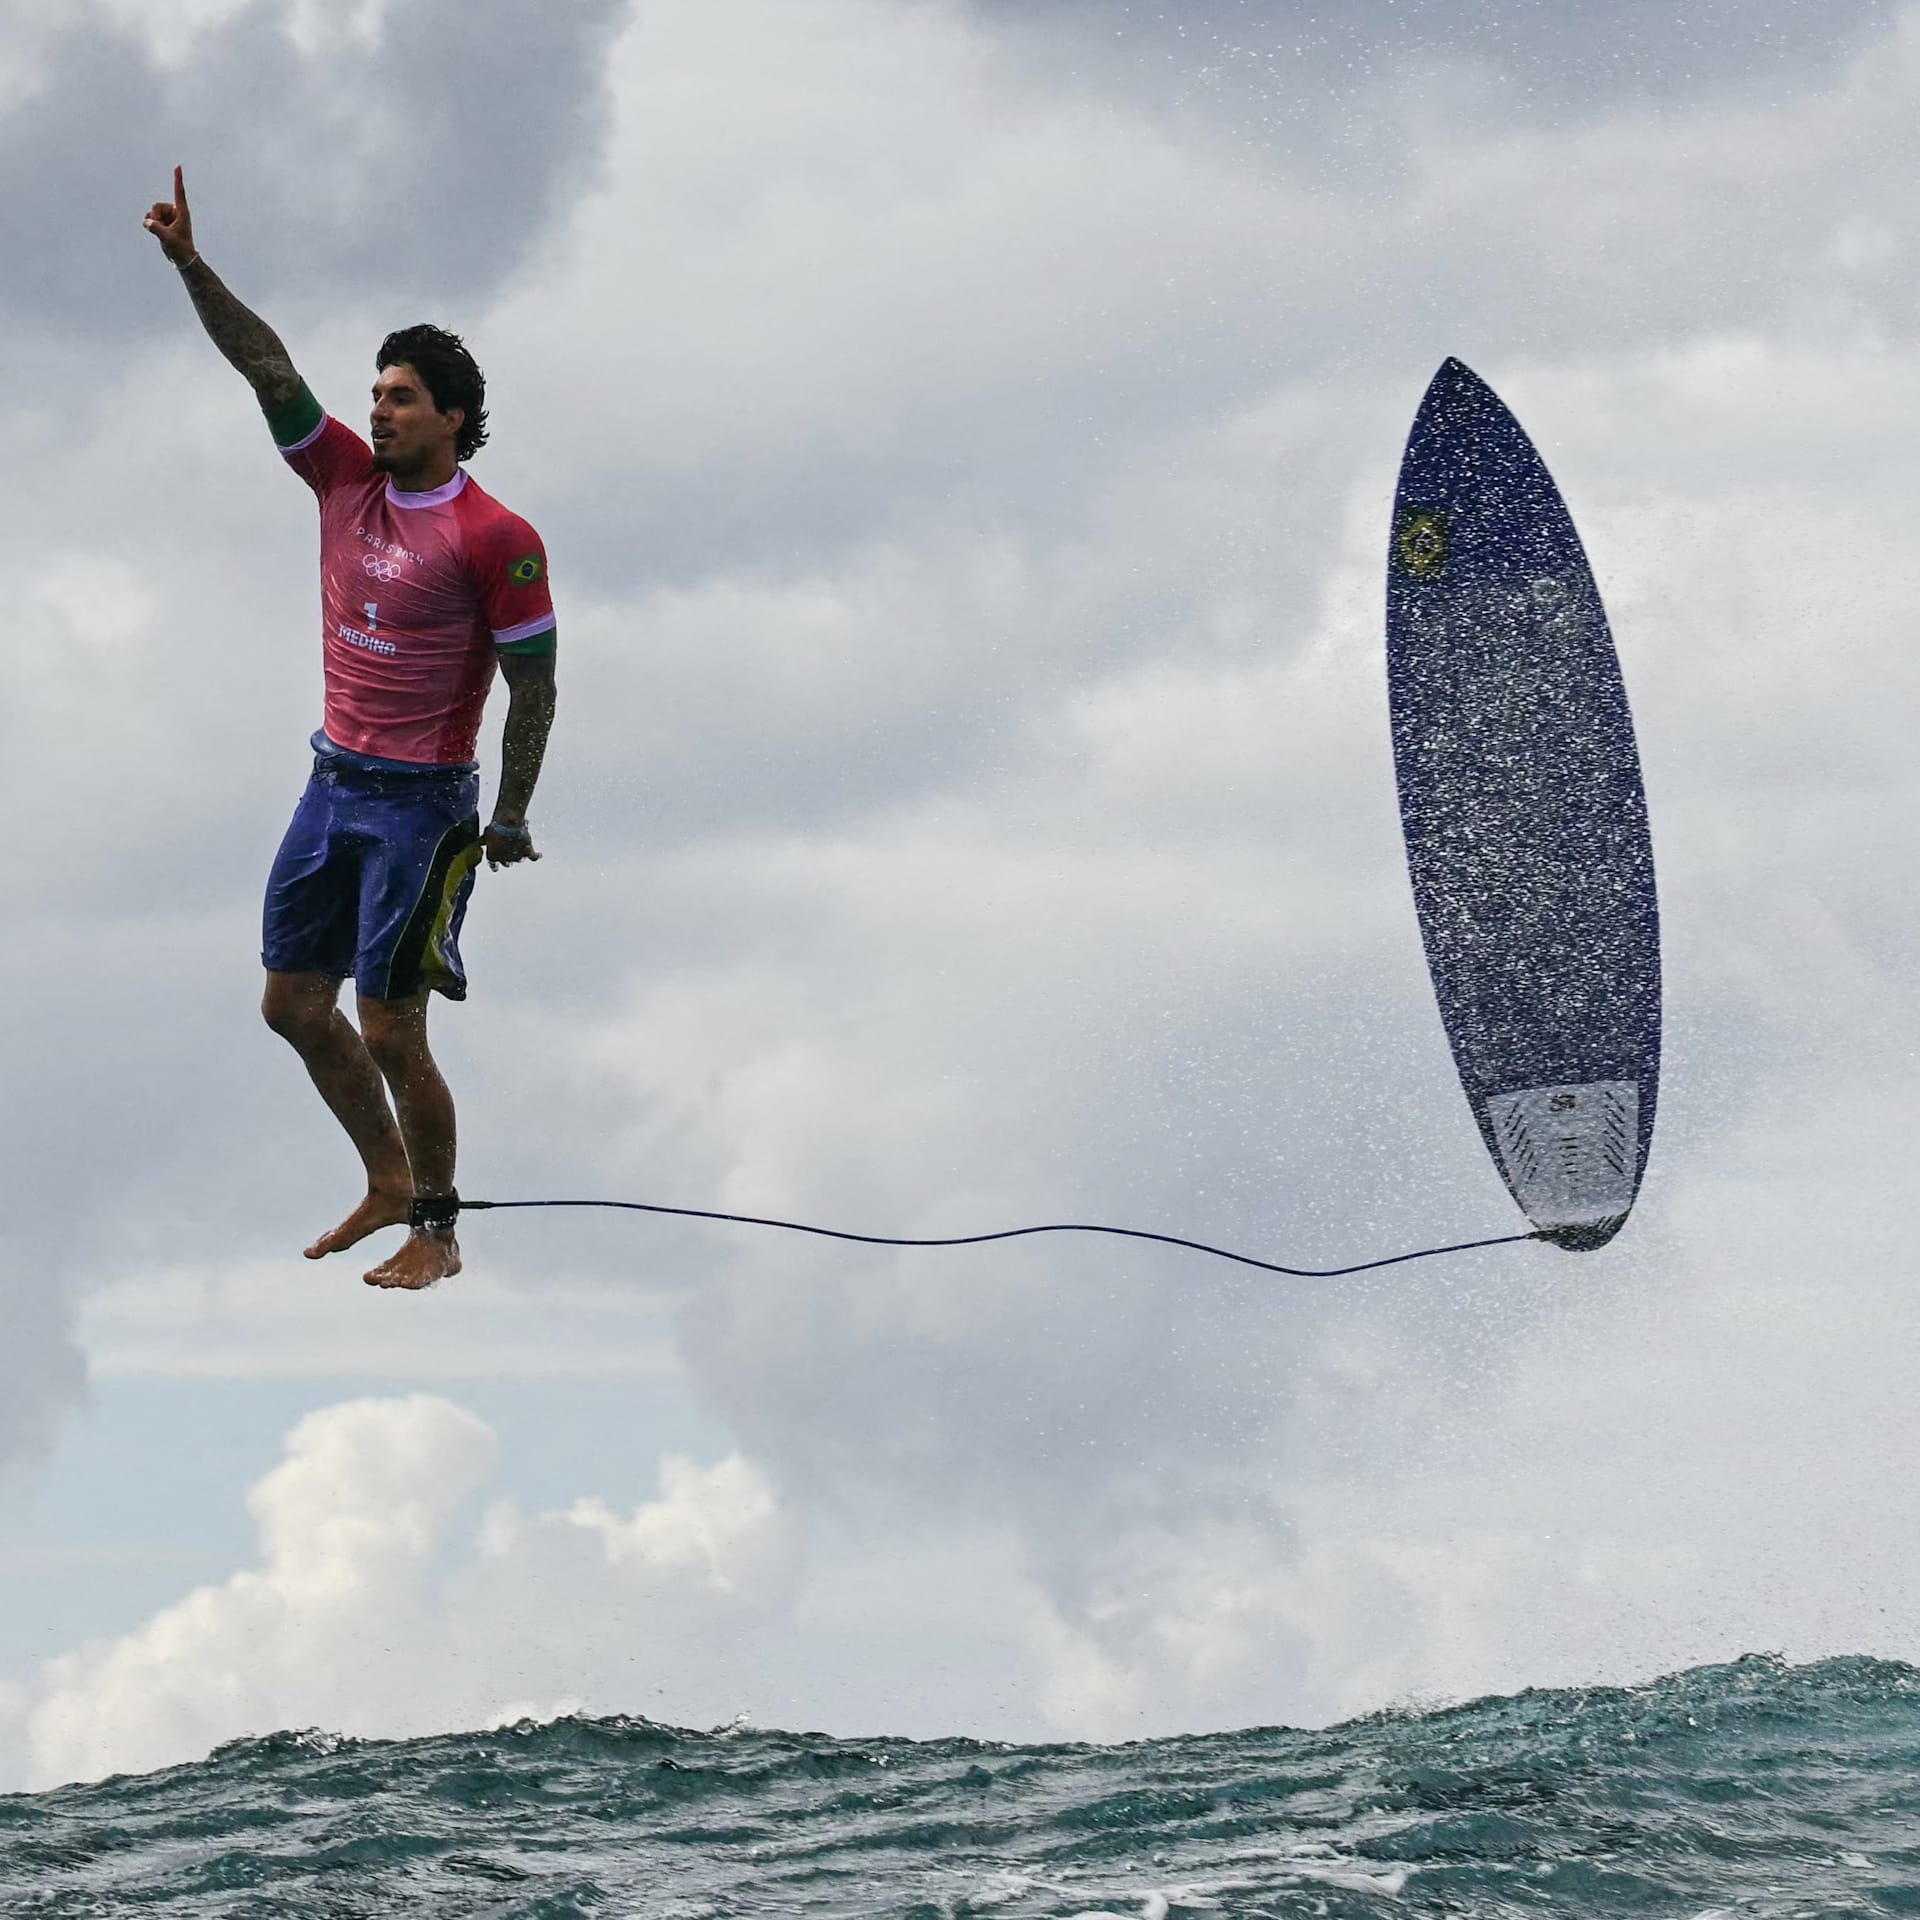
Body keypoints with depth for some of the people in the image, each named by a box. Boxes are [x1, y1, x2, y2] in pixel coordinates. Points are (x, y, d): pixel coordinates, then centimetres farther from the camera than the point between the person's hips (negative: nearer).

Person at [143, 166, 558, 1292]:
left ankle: (437, 1234, 10)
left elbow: (534, 685, -10)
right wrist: (191, 266, -11)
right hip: (334, 782, 7)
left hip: (422, 804, -7)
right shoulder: (348, 480, 4)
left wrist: (512, 818, -9)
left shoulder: (495, 539, -14)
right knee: (294, 1003, 12)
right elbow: (267, 366, -1)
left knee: (391, 1033, -5)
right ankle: (388, 1185, 28)